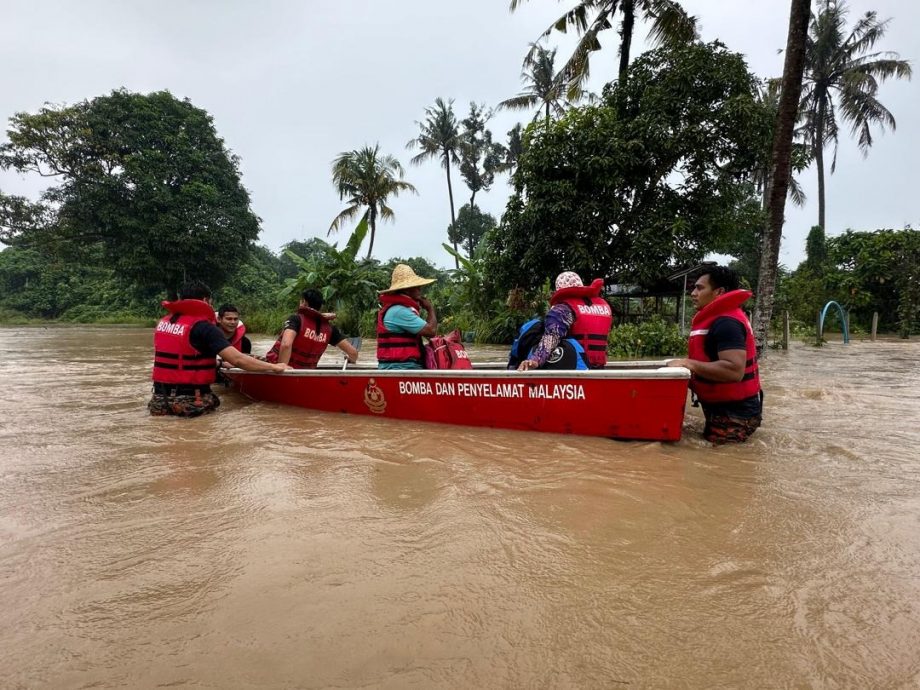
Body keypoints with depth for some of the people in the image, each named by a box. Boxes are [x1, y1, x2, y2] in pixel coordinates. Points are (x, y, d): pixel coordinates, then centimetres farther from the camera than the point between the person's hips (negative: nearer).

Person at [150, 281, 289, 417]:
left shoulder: (163, 322, 9)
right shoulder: (204, 327, -14)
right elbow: (238, 360, -20)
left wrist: (217, 363, 29)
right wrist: (274, 367, -12)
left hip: (160, 398, 6)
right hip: (189, 401, -6)